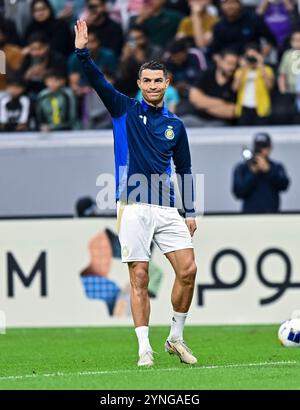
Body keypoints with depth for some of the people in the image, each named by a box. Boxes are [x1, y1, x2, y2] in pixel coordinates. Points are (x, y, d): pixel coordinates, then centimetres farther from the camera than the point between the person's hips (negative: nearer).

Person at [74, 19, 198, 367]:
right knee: (139, 277, -4)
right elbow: (98, 82, -7)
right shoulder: (125, 110, 6)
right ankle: (144, 348, -1)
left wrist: (190, 212, 12)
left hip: (167, 208, 3)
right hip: (133, 208, -3)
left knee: (188, 270, -7)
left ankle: (176, 338, 10)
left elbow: (185, 169, 17)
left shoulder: (175, 125, 13)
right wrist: (82, 51, -22)